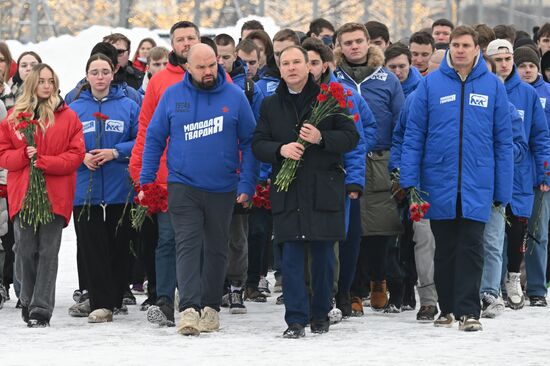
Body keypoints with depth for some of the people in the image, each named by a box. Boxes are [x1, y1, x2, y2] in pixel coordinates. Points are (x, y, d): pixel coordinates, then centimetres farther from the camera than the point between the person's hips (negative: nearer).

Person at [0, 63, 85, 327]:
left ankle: (41, 309, -4)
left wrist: (45, 162, -13)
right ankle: (27, 302, 19)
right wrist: (24, 155, -11)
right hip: (22, 193, 2)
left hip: (55, 194, -2)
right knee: (25, 250, 1)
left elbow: (76, 154, 0)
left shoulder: (67, 117, 5)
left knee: (48, 252, -4)